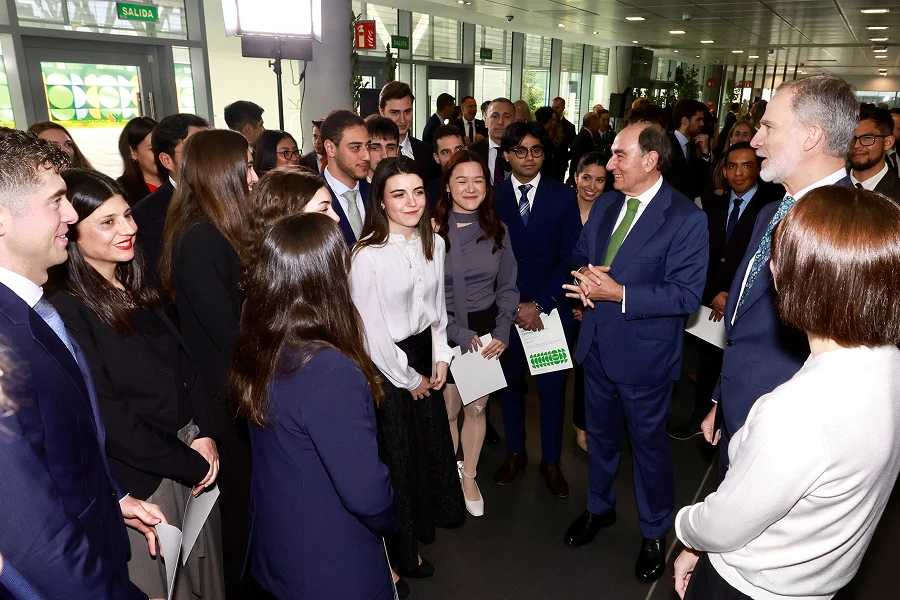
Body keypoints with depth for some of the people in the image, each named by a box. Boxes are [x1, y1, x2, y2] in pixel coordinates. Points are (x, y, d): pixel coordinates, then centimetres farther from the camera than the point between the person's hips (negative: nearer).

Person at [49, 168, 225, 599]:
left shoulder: (139, 289, 4)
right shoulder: (66, 312, -18)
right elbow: (109, 419, -19)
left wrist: (206, 435, -6)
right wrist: (190, 464, -12)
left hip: (196, 455, 6)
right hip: (140, 480, -6)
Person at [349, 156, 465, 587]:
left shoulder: (434, 244, -3)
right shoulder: (367, 256, -23)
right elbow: (371, 331, -20)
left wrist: (439, 357, 2)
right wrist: (407, 378, -11)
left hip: (425, 356, 6)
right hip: (386, 365, -6)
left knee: (431, 439, 20)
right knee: (396, 452, 11)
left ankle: (424, 519, 49)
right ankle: (401, 549, 36)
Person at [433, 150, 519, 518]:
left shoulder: (497, 230, 0)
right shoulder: (433, 230, -13)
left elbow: (507, 287, 4)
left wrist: (502, 332, -8)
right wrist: (460, 334, -15)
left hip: (488, 332, 3)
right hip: (445, 333, -3)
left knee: (477, 407, 14)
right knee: (449, 409, 10)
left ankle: (469, 478, 35)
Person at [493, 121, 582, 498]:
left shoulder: (563, 197, 0)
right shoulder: (492, 198, 0)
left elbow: (570, 257, -4)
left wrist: (540, 305, -12)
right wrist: (513, 306, -9)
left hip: (551, 308, 0)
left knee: (553, 386, 8)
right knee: (510, 382, 13)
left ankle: (551, 461, 27)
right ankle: (515, 452, 33)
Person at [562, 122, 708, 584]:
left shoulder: (686, 218, -17)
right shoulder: (605, 204, 4)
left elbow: (687, 294, -21)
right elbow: (580, 256, 13)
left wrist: (618, 294, -28)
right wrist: (584, 278, -11)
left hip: (644, 354, -6)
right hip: (596, 345, 6)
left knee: (649, 444, 13)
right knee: (600, 433, 23)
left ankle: (654, 533, 36)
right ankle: (600, 508, 48)